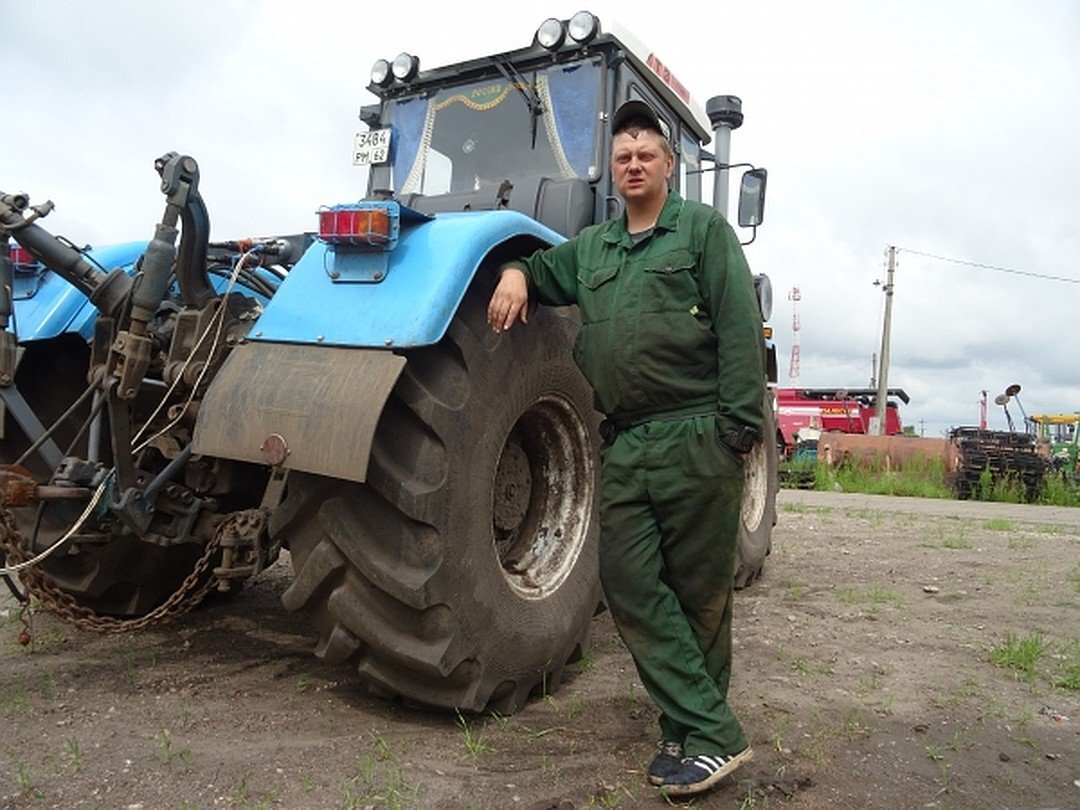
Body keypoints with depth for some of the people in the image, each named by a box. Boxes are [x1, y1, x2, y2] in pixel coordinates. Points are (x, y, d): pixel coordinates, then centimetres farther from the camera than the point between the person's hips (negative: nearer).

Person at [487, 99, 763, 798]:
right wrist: (516, 272, 9)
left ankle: (697, 732, 19)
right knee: (630, 583, -1)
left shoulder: (703, 228, 6)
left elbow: (740, 330, -3)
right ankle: (711, 734, 9)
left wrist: (738, 427, -12)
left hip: (696, 439, -5)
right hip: (624, 446, 5)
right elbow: (543, 268, 36)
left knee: (698, 592, 4)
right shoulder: (590, 248, 21)